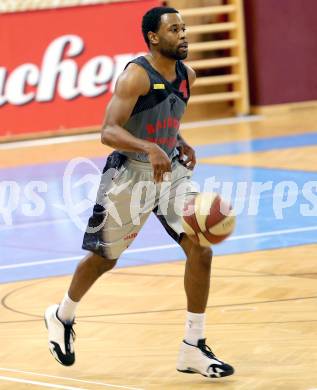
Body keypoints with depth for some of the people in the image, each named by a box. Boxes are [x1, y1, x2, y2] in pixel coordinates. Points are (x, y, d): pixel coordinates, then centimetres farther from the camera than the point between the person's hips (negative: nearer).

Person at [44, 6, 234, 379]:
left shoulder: (186, 75, 3)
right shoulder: (136, 75, -20)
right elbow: (108, 131, -28)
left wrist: (179, 144, 5)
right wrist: (149, 148, -43)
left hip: (171, 171, 6)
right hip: (130, 175, -6)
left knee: (201, 251, -10)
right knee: (104, 258, 11)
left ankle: (193, 349, -2)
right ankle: (62, 316, 40)